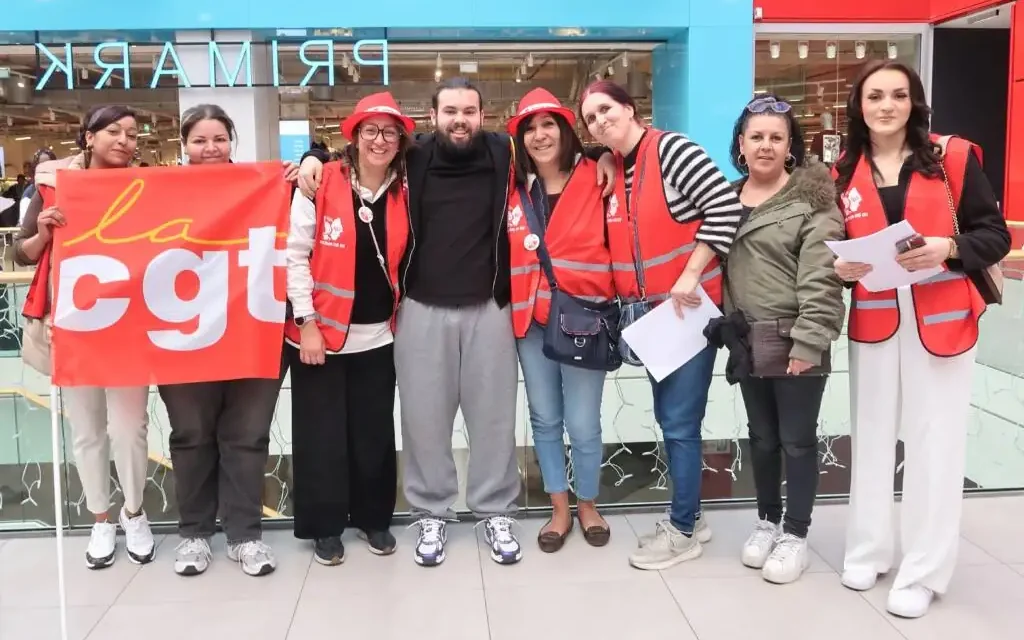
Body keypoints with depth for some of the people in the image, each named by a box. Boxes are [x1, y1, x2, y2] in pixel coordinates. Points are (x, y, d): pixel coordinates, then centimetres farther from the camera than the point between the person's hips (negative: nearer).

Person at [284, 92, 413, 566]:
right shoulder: (321, 184, -10)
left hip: (378, 336, 3)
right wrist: (307, 321, -12)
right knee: (321, 434, 5)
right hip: (321, 331, -3)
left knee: (374, 432, 11)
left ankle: (374, 518, 28)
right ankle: (325, 526, 20)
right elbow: (295, 254, -9)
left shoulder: (404, 193, 2)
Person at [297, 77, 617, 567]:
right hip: (423, 309, 0)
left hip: (489, 308, 0)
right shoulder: (412, 158, 1)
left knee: (493, 414, 8)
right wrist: (316, 157, -2)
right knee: (424, 416, 6)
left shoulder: (505, 155, 0)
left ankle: (497, 513, 23)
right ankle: (430, 515, 23)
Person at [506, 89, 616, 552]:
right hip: (530, 320, 4)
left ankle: (588, 506, 27)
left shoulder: (595, 179, -5)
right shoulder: (513, 187, 6)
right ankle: (560, 510, 28)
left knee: (582, 423, 3)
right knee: (544, 419, 12)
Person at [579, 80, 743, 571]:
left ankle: (682, 531, 12)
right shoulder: (614, 173, 11)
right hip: (652, 313, 8)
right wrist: (630, 302, 7)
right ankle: (688, 517, 31)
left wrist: (690, 277, -21)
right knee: (669, 416, 16)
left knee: (679, 422, -2)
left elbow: (726, 206, -20)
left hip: (689, 308, -8)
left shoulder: (670, 149, -12)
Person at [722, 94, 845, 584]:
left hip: (795, 342, -5)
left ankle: (795, 535, 19)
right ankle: (767, 522, 32)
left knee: (797, 439, 5)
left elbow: (820, 277, -16)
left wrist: (808, 341, -21)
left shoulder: (812, 198, -9)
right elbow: (717, 262, 16)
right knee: (762, 436, 16)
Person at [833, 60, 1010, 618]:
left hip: (941, 322, -2)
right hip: (873, 322, 3)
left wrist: (949, 249, -21)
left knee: (934, 442, 2)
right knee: (871, 436, 9)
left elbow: (995, 235, -3)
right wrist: (841, 267, -9)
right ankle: (868, 551, 26)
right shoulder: (844, 173, 5)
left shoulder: (953, 157, -3)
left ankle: (923, 571, 14)